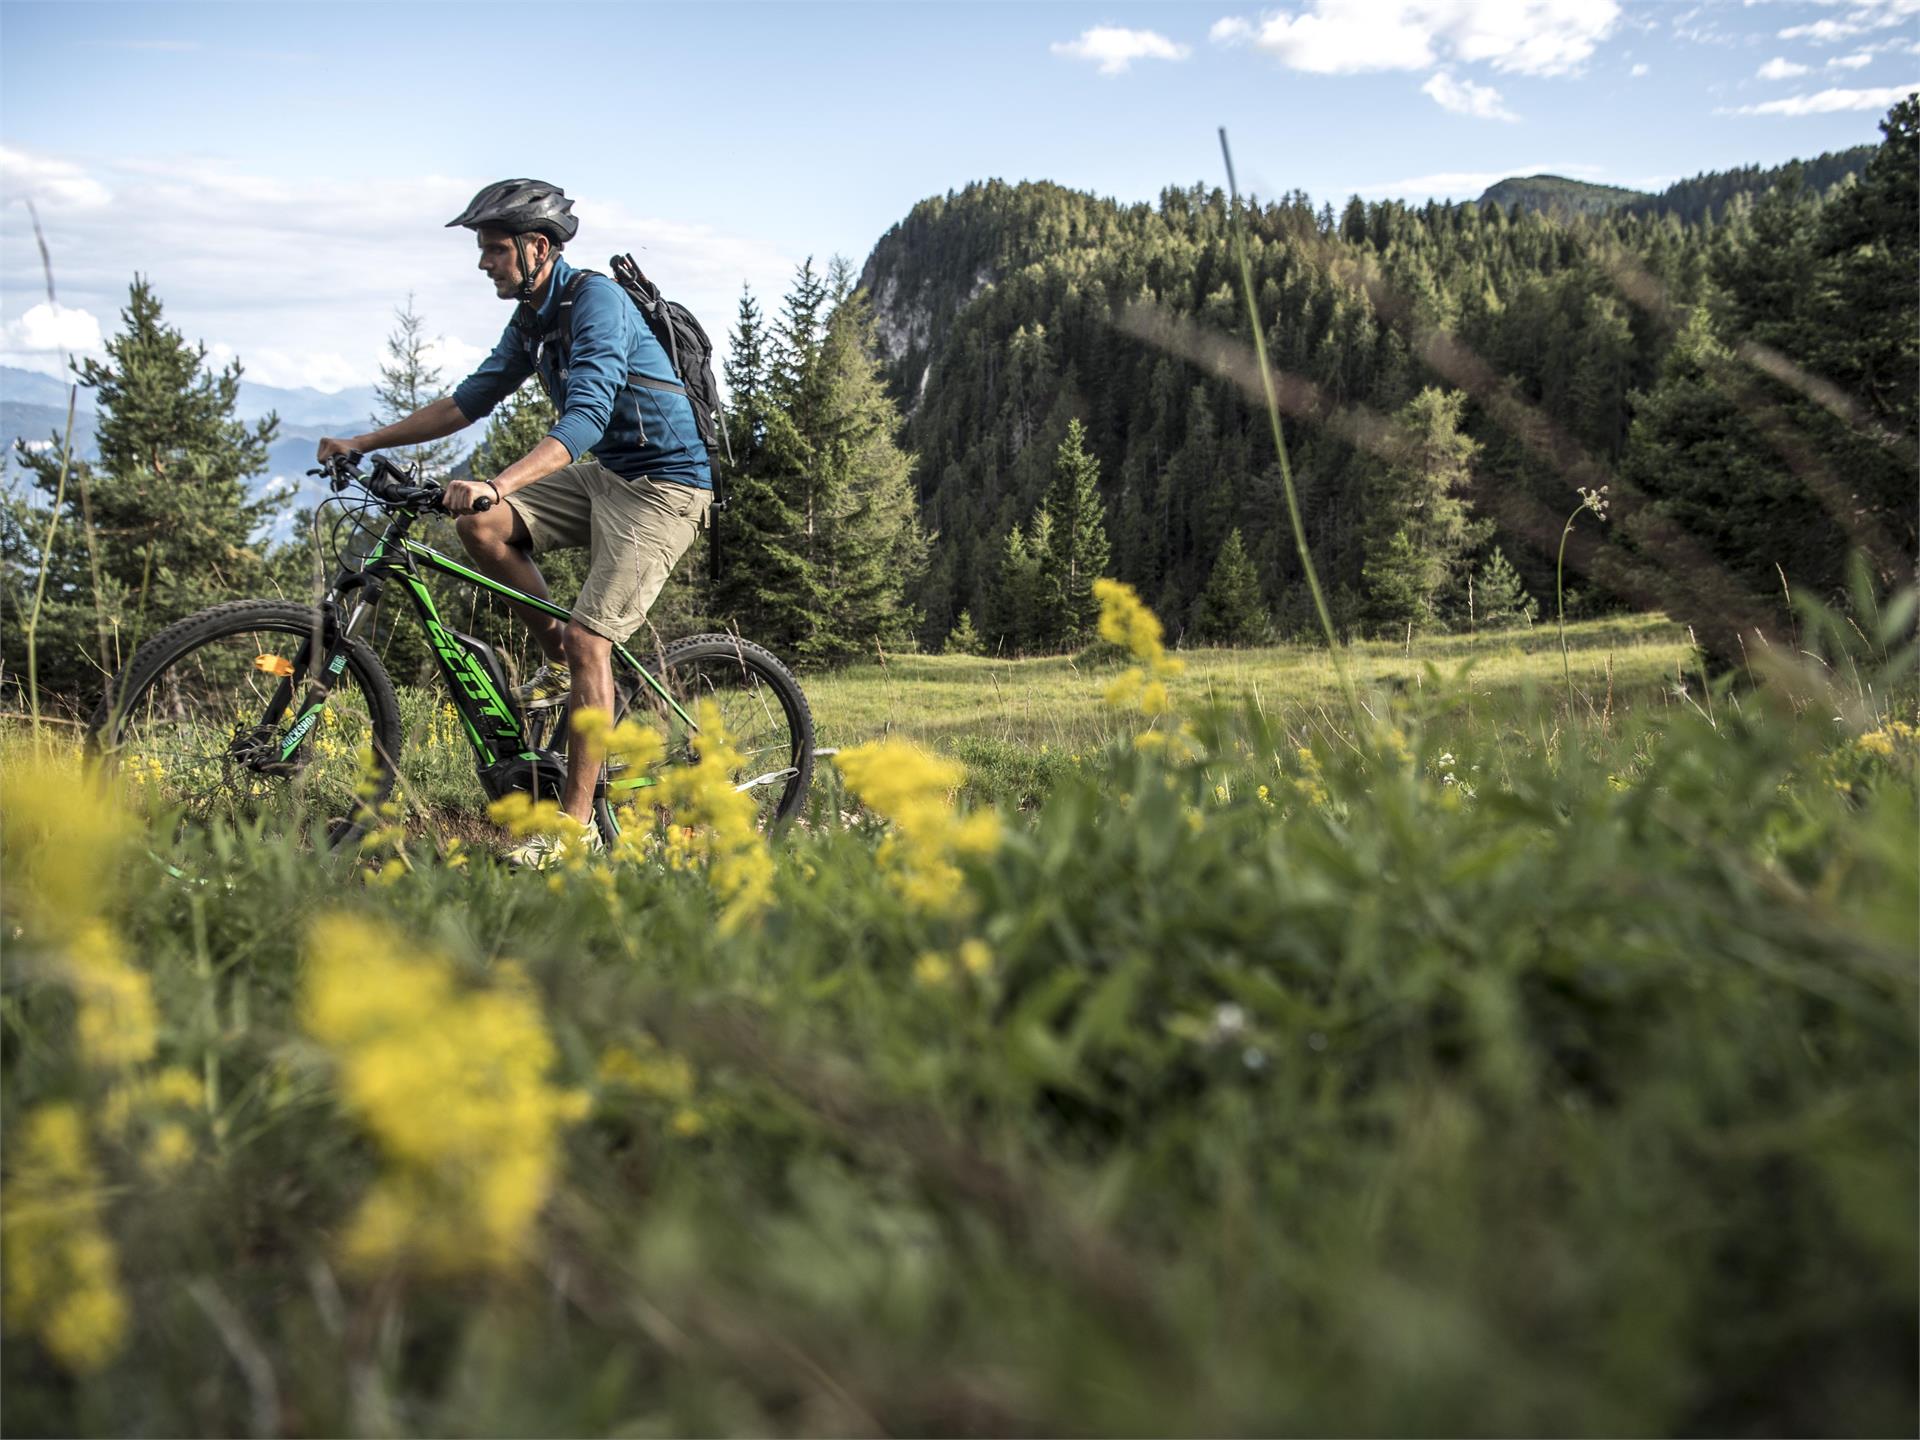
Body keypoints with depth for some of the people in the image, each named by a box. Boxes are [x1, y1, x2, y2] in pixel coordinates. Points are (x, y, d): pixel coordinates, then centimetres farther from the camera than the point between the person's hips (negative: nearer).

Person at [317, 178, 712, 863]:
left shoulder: (595, 300, -19)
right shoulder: (531, 319, 9)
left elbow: (584, 418, -33)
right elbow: (470, 400, 17)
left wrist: (497, 484, -46)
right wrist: (363, 442, 12)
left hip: (664, 485, -8)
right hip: (603, 473, 8)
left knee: (589, 639, -16)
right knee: (480, 526, -10)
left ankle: (577, 823, -8)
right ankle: (558, 663, 7)